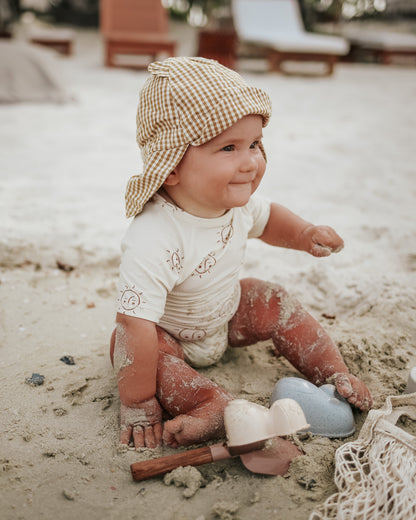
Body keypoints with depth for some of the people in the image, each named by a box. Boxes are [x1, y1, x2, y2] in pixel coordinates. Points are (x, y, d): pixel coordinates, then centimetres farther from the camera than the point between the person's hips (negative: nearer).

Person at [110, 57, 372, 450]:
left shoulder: (236, 201, -19)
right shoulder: (152, 243, -44)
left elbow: (267, 218, 7)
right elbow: (136, 327, -41)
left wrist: (304, 234, -11)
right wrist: (138, 406, -35)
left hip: (226, 316, 6)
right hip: (168, 334, -5)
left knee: (274, 303, -9)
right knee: (127, 347, -31)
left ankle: (335, 375, 4)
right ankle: (218, 406, -39)